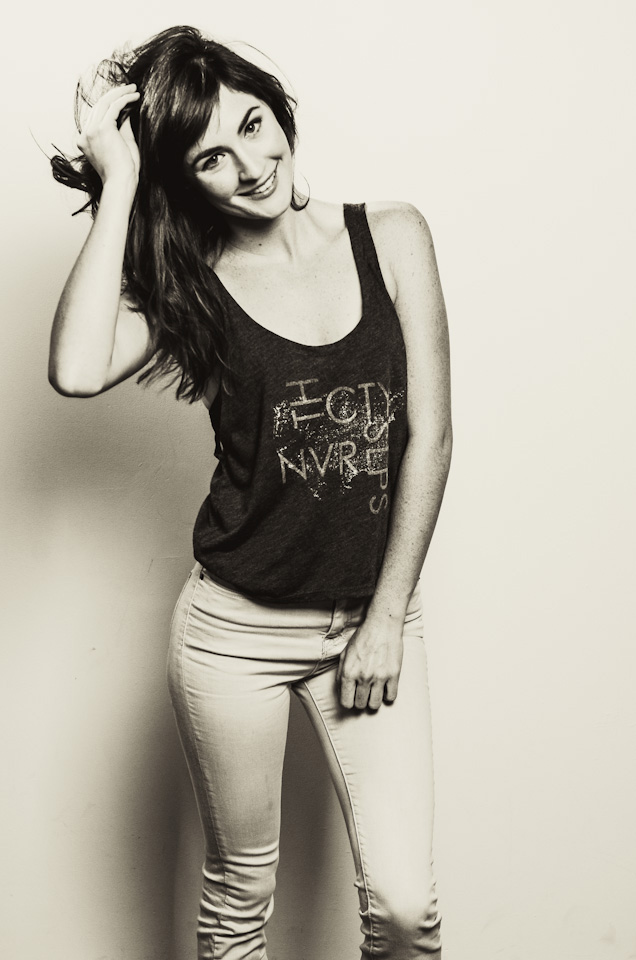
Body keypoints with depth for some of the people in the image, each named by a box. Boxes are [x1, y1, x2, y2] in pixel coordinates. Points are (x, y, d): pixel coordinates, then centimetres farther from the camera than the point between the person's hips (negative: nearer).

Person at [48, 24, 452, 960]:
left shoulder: (391, 237, -2)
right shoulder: (186, 284, -3)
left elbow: (429, 435, -3)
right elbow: (77, 372, -25)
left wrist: (386, 619, -4)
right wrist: (115, 187, -17)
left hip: (375, 618, 1)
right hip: (237, 628, 0)